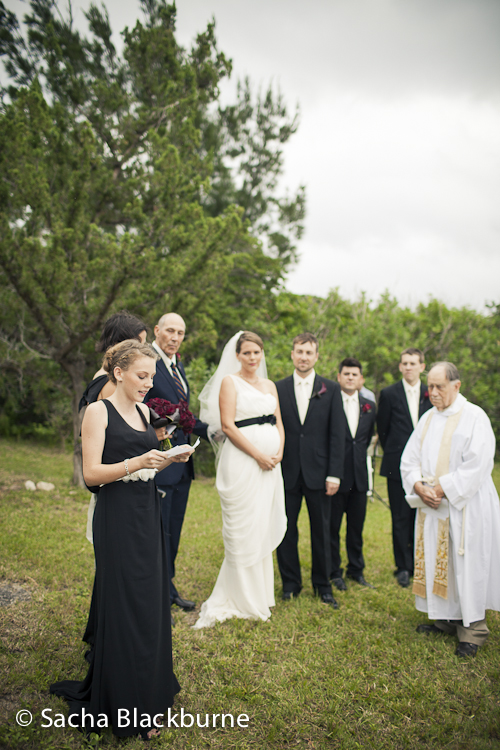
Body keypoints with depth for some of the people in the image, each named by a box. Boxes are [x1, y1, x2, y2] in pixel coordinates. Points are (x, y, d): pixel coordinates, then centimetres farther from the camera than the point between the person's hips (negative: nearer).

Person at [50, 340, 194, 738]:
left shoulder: (143, 411, 11)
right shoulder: (98, 411, -10)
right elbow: (92, 473, -15)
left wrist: (170, 458, -1)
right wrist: (137, 462, -27)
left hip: (148, 515, 7)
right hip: (118, 517, -7)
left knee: (150, 603, 13)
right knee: (124, 607, 1)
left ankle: (149, 686, 32)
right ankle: (125, 708, 17)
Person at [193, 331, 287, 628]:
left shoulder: (270, 385, 16)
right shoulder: (230, 382, -2)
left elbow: (279, 422, 15)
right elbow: (227, 425, -10)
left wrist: (278, 453, -3)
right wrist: (258, 455, -14)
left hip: (271, 463, 6)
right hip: (242, 461, -6)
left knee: (265, 528, 11)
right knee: (243, 529, -1)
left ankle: (260, 593, 25)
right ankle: (244, 600, 12)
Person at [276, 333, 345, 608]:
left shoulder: (331, 389, 3)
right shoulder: (278, 389, 4)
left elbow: (337, 435, 0)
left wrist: (334, 474, -6)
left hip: (318, 472, 0)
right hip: (286, 472, 1)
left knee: (321, 531, 9)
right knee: (286, 531, 8)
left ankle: (323, 585, 26)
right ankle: (290, 583, 25)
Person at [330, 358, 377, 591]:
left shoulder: (369, 407, 8)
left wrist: (359, 457, 11)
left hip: (359, 476, 4)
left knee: (357, 526, 14)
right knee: (332, 527, 6)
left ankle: (356, 570, 30)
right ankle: (334, 572, 21)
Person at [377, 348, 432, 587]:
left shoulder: (431, 395, 7)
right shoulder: (389, 394, 1)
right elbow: (382, 429, 6)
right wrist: (394, 454, 9)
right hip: (398, 466, -2)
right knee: (401, 518, 2)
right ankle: (403, 567, 13)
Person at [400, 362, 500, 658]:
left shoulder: (475, 417, -9)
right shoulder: (428, 419, 11)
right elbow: (410, 458, 10)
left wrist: (442, 488, -17)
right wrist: (419, 486, -7)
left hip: (465, 505, -6)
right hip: (432, 504, 6)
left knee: (466, 563, -1)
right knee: (436, 561, 10)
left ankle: (473, 626, 12)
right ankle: (447, 618, 24)